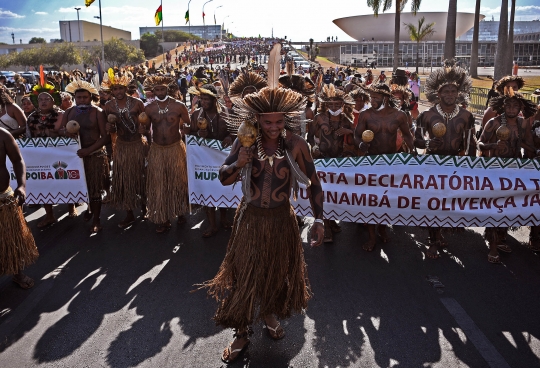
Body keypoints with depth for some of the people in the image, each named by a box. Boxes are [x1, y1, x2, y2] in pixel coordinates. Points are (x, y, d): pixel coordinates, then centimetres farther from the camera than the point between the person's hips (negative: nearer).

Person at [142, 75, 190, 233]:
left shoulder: (179, 106, -7)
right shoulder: (148, 109, -1)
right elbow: (147, 130, 7)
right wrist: (143, 131, -9)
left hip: (176, 149, -2)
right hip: (157, 150, 2)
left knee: (177, 182, 10)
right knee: (158, 185, 4)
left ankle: (180, 212, 30)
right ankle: (163, 219, 15)